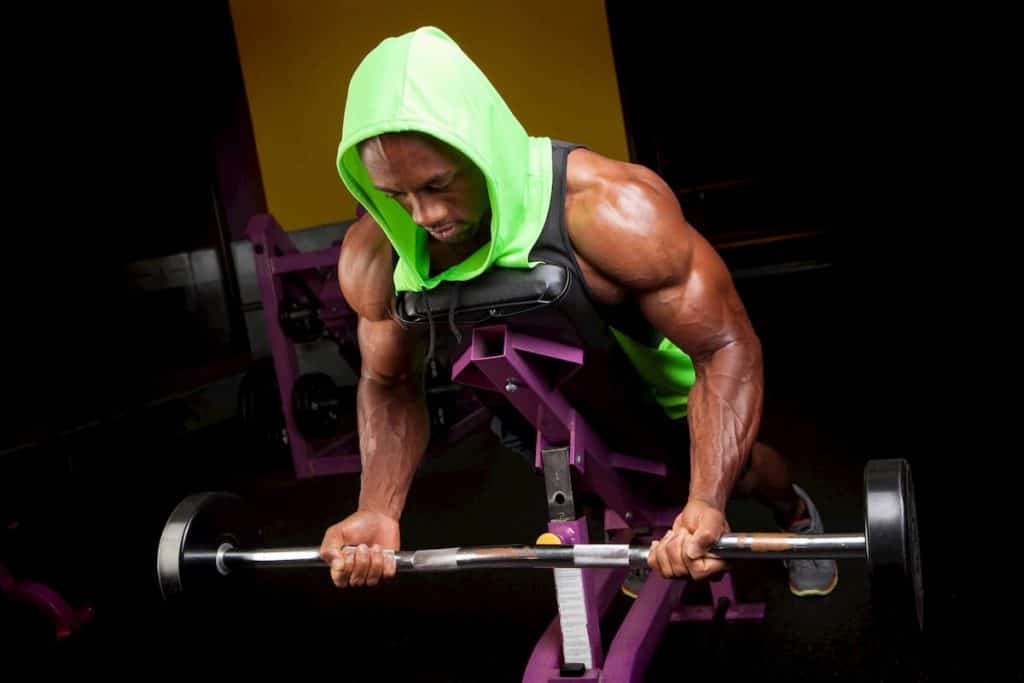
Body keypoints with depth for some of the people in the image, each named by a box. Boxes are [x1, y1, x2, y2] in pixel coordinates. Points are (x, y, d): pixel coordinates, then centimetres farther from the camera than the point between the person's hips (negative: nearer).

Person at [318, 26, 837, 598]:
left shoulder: (613, 210, -43)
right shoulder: (373, 257, -30)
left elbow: (726, 346, -36)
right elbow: (389, 382, -13)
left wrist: (706, 502, -49)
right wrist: (377, 509, -28)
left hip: (656, 371, -2)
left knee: (734, 470, 15)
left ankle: (797, 514, 51)